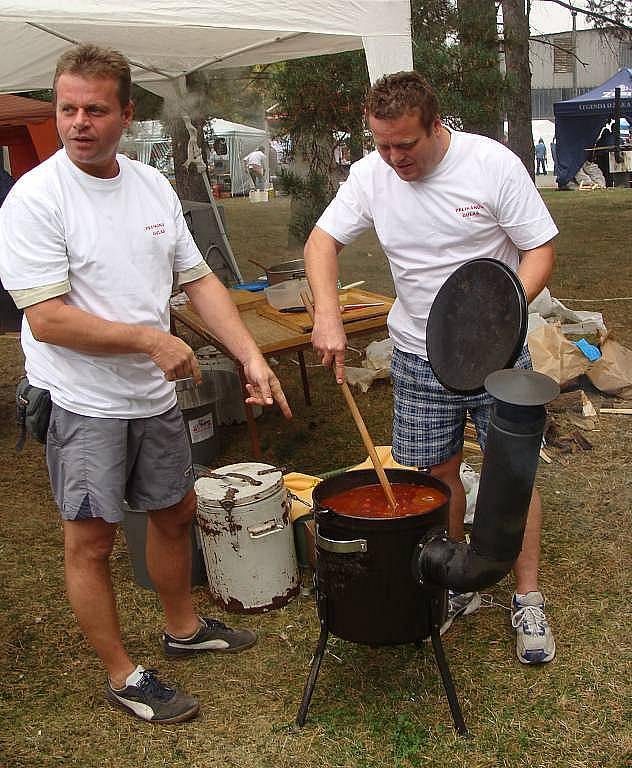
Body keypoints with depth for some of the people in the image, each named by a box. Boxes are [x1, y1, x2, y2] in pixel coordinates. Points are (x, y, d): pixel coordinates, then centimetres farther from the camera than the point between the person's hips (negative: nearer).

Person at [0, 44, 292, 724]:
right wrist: (151, 339, -20)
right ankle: (123, 676, 22)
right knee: (92, 539, 3)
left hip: (154, 394, 7)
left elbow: (199, 280, 7)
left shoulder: (153, 185, 4)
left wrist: (252, 359, -2)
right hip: (81, 403, -6)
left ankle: (182, 628, 42)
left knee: (174, 511, 19)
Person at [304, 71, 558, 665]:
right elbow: (322, 241, -1)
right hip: (418, 354, 3)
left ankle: (527, 600, 18)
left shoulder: (493, 164, -14)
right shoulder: (370, 176, -5)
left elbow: (540, 249, -9)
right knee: (436, 473, 9)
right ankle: (456, 587, 28)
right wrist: (327, 315, -19)